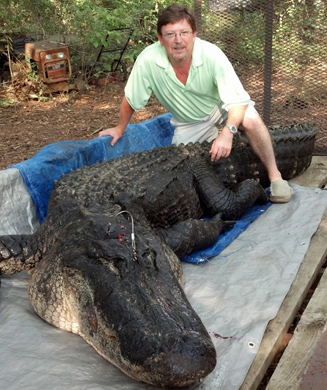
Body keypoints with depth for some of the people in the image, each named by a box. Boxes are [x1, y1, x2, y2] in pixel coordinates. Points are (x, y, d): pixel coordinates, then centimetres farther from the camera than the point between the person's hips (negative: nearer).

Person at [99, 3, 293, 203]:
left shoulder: (212, 55, -31)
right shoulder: (148, 60, -28)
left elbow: (238, 100, -31)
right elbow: (131, 100, -11)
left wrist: (227, 132, -48)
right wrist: (120, 129, 2)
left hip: (221, 106, -2)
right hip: (188, 123, 3)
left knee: (251, 120, -32)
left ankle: (275, 177, -14)